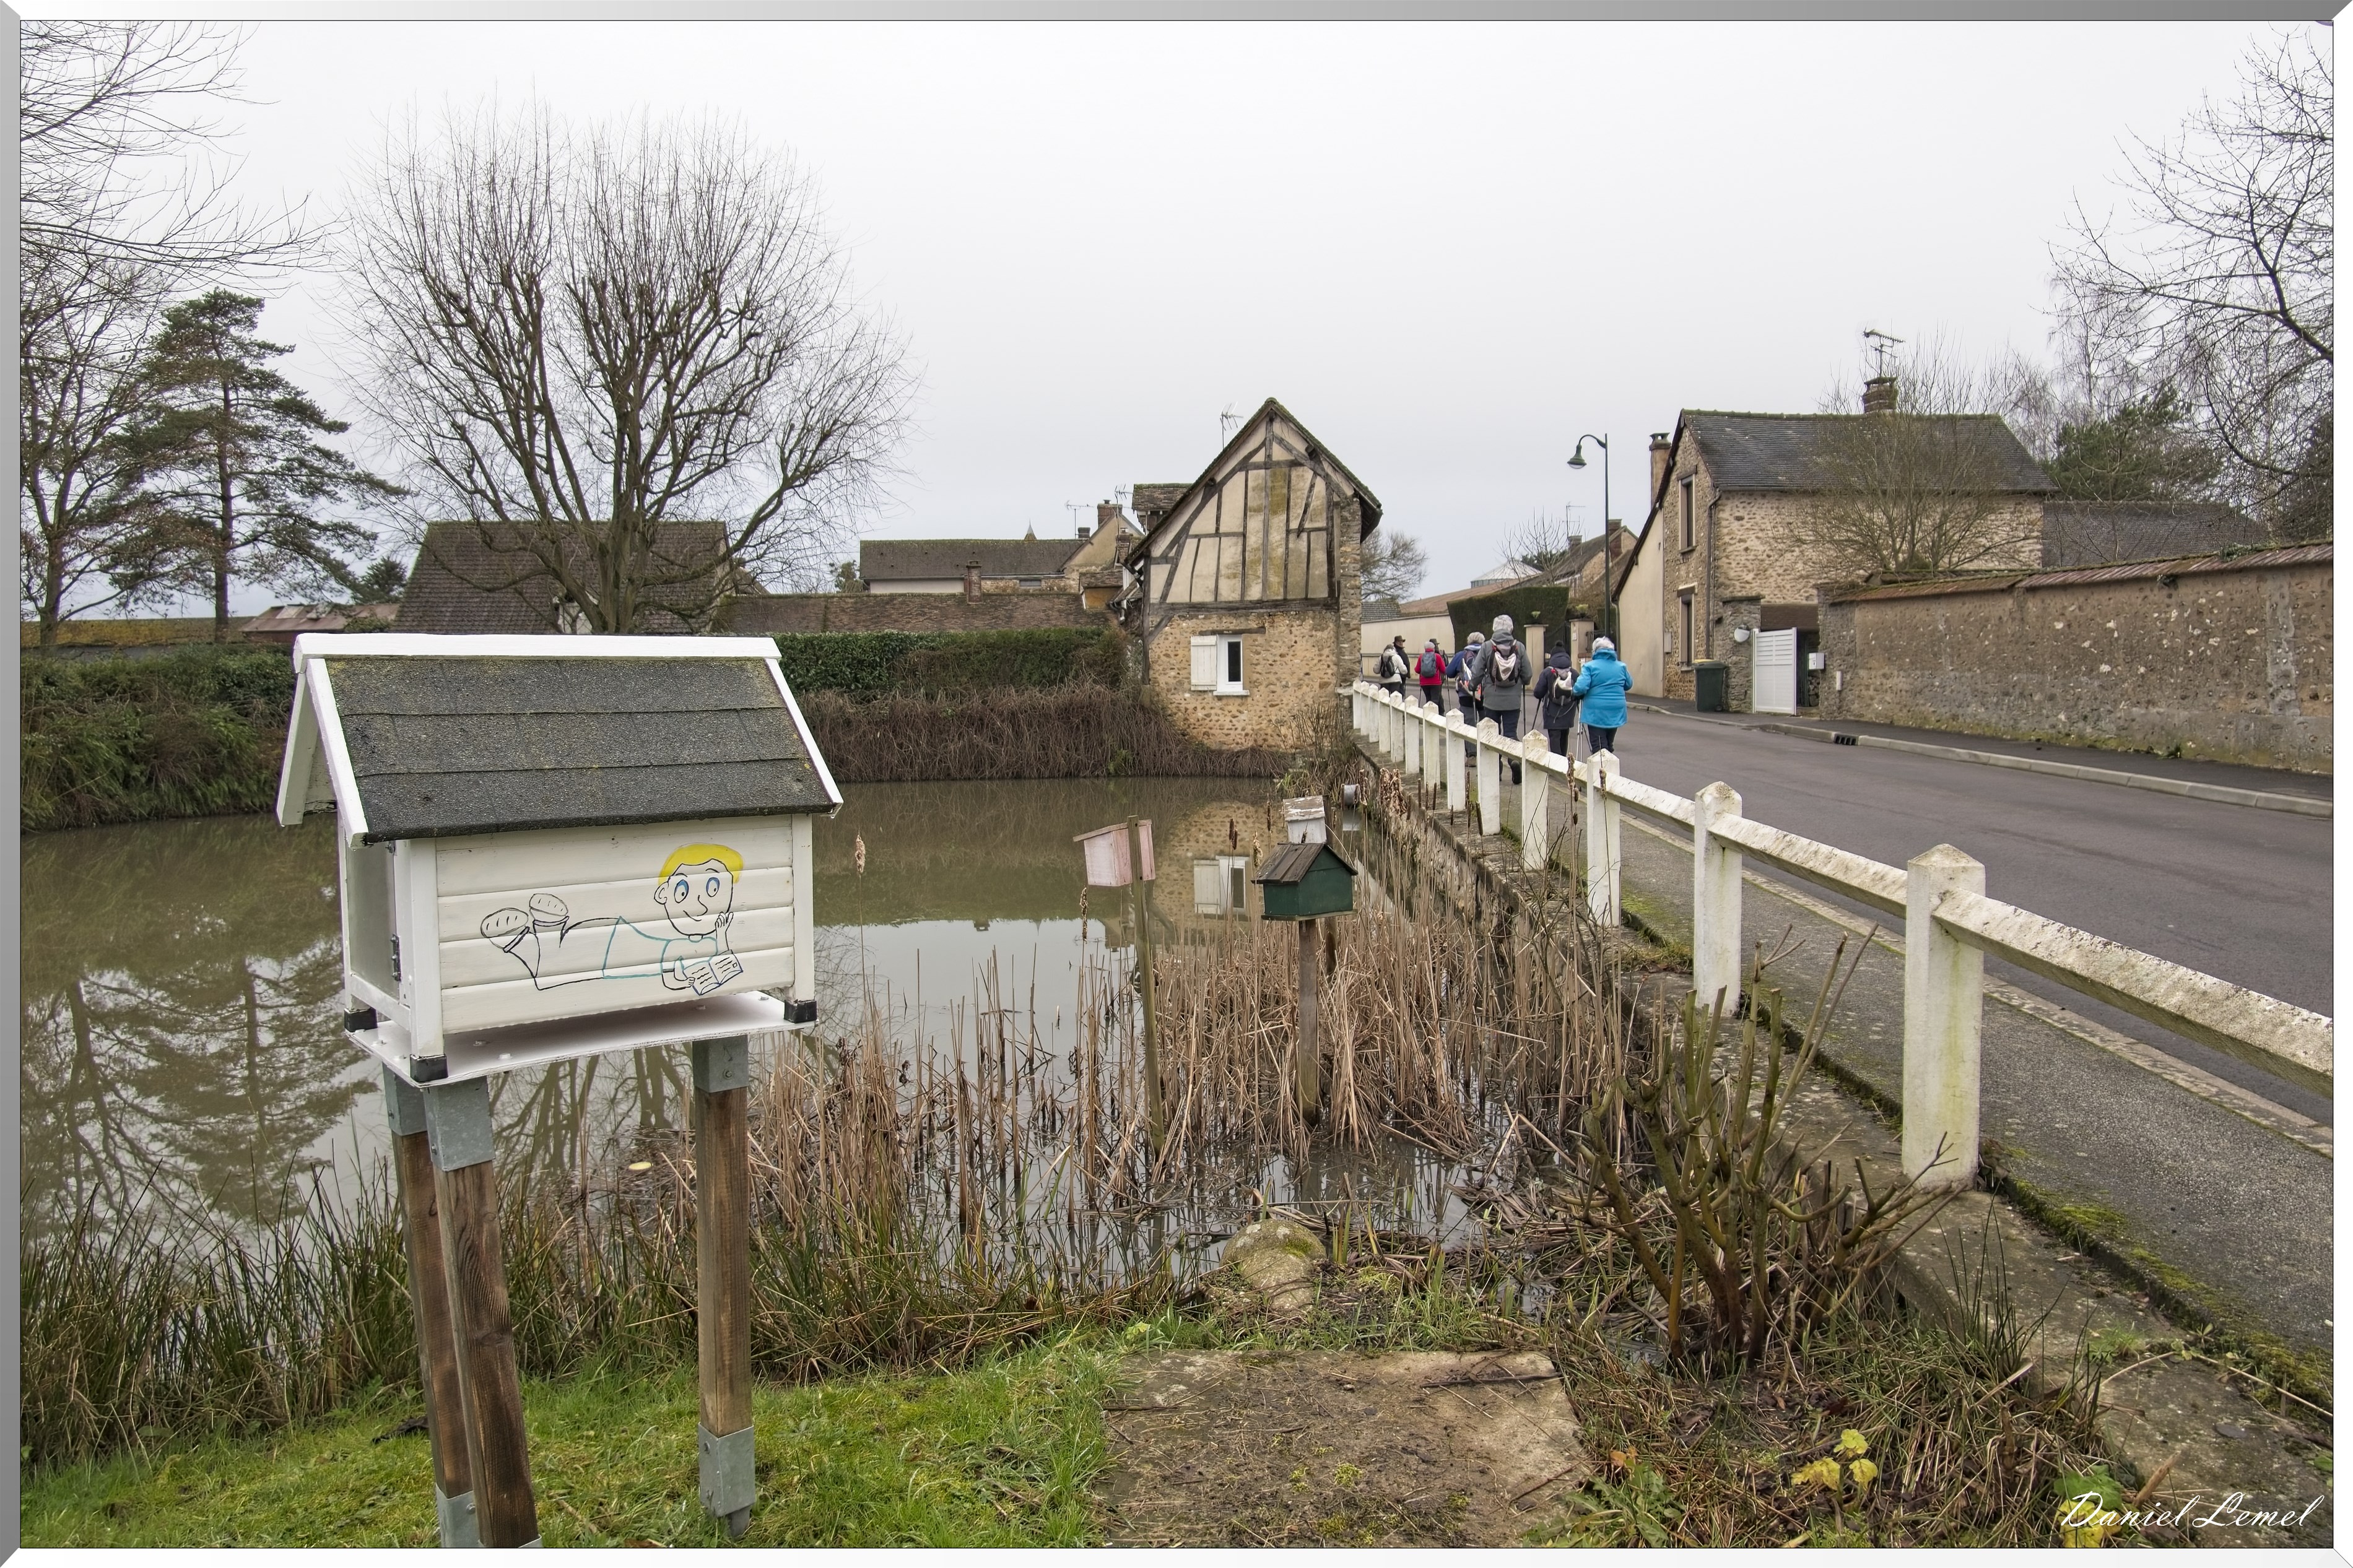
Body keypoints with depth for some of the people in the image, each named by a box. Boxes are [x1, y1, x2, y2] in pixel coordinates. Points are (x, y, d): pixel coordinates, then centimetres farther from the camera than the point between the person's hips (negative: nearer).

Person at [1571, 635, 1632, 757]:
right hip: (1616, 712, 4)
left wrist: (1573, 691, 2)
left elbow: (1581, 687, -19)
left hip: (1596, 713, -4)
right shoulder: (1621, 667, 5)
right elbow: (1629, 685, 18)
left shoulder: (1590, 666, -8)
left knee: (1599, 748, -3)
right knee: (1609, 745, 18)